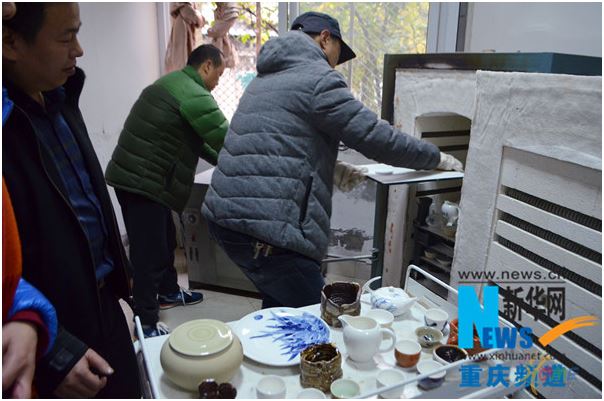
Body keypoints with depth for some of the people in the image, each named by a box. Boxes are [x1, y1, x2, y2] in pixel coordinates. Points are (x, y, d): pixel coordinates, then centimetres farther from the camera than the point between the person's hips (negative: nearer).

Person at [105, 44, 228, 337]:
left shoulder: (173, 83, 17)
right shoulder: (194, 95, -17)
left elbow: (197, 139, 22)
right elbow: (226, 139, -12)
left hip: (135, 176, 10)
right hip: (142, 181, -10)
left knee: (165, 239, 21)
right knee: (149, 252, -3)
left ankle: (168, 291, 39)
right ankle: (146, 323, 7)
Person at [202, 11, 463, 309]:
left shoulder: (268, 78, 21)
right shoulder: (318, 77, -8)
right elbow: (377, 137, -9)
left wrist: (334, 168, 27)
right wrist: (436, 158, 6)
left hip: (227, 213, 10)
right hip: (261, 225, -10)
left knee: (279, 306, 23)